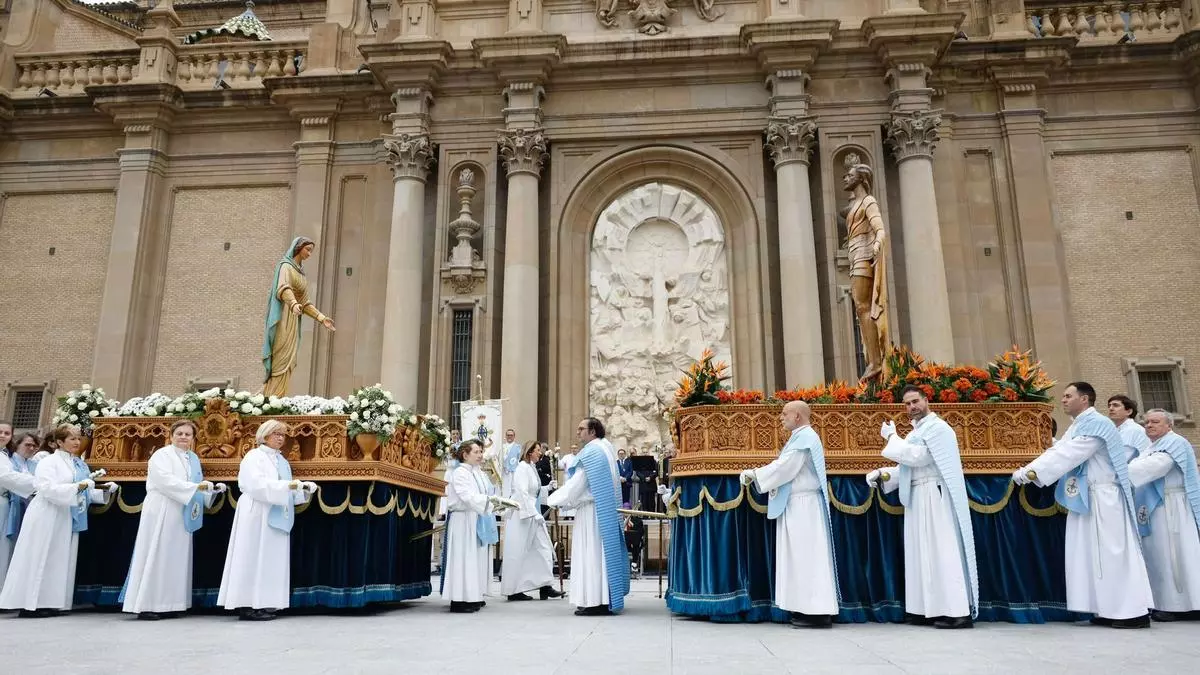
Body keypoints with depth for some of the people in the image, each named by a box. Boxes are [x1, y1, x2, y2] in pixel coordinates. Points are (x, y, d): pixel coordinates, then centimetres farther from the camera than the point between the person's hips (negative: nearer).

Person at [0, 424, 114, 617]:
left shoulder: (80, 464, 13)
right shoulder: (49, 462, -6)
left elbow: (86, 493, 16)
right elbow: (48, 489, -19)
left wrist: (103, 492, 0)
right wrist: (76, 487, -27)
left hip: (69, 520, 7)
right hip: (47, 518, -7)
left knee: (61, 561, 7)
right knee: (39, 560, -3)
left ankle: (49, 602, 12)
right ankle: (29, 604, 2)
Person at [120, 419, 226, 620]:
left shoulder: (193, 459, 16)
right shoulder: (161, 455, -6)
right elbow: (166, 481, -20)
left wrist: (213, 489, -1)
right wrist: (196, 486, -26)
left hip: (182, 517, 7)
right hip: (160, 514, -7)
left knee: (177, 558, 8)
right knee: (156, 558, -4)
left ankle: (169, 604, 13)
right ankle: (145, 606, 2)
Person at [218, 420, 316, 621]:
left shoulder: (281, 461, 18)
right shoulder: (254, 457, -5)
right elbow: (257, 484, -20)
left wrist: (303, 489, 0)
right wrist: (287, 485, -27)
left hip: (277, 519, 8)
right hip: (257, 516, -8)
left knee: (271, 560, 6)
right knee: (254, 558, -6)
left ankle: (262, 604, 10)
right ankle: (247, 605, -3)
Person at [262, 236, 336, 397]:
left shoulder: (300, 271, 20)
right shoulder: (286, 266, -5)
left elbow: (304, 303, 21)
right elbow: (283, 288, -26)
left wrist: (321, 318, 13)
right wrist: (294, 304, -45)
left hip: (293, 320, 9)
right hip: (284, 319, -9)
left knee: (288, 362, 4)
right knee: (282, 360, -13)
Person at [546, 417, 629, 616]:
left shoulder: (591, 453, -17)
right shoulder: (605, 447, 12)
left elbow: (577, 483, -17)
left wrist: (555, 501, -7)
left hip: (592, 510, -9)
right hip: (604, 509, 9)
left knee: (591, 553, -5)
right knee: (601, 551, 11)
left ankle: (595, 601, -2)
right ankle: (605, 599, 16)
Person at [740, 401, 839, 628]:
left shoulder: (804, 438, -14)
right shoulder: (803, 437, 18)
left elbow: (784, 468, -19)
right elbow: (788, 468, 18)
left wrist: (754, 474, -10)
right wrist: (757, 474, 9)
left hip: (803, 506, -10)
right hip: (798, 505, 10)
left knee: (807, 556, -8)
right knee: (805, 557, 10)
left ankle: (818, 612, -5)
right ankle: (814, 609, 13)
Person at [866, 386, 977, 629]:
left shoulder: (937, 428, -8)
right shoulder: (915, 433, 19)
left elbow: (917, 457, -19)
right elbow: (906, 466, 18)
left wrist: (892, 437, -8)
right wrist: (883, 474, 1)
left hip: (934, 498, -9)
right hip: (916, 498, 9)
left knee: (942, 552, -10)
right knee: (923, 553, 7)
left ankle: (958, 611, -8)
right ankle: (930, 609, 10)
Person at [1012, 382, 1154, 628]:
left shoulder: (1096, 424, -14)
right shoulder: (1077, 427, 16)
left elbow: (1069, 455, -23)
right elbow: (1059, 451, 9)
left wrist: (1033, 472, -25)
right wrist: (1028, 470, -4)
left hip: (1102, 499, -9)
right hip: (1086, 499, 9)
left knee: (1112, 553, -6)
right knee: (1093, 555, 8)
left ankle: (1134, 612, 1)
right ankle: (1111, 610, 13)